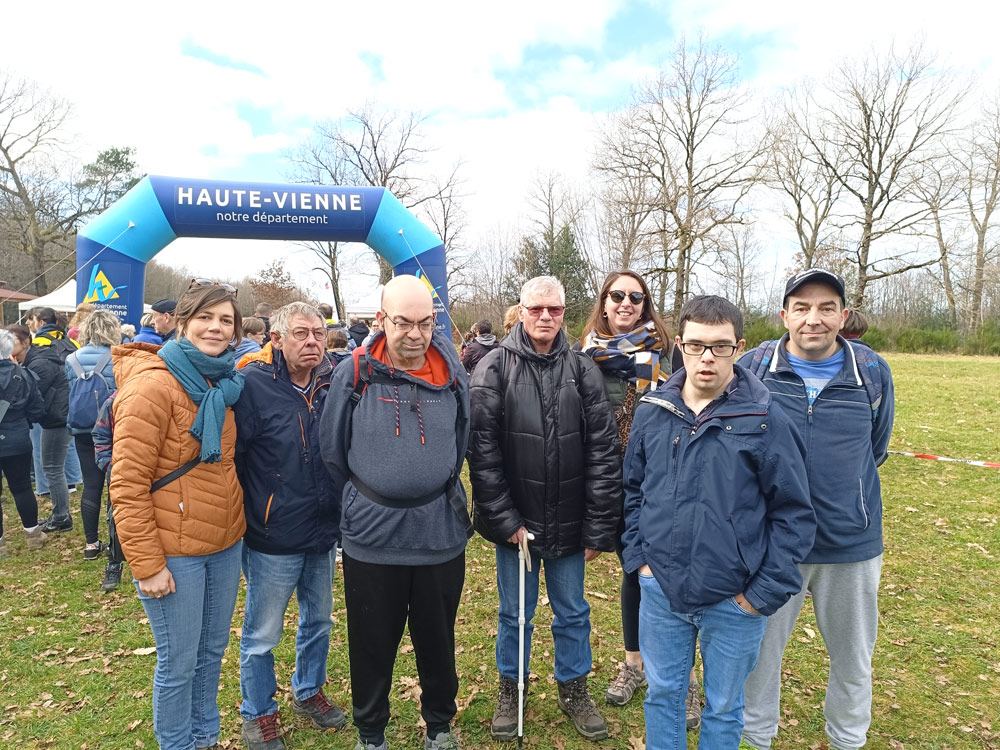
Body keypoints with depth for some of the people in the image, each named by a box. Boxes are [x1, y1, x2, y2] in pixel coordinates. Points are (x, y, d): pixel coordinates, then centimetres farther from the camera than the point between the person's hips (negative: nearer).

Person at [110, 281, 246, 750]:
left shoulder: (224, 382, 6)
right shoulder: (152, 385, -16)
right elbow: (127, 484, -17)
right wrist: (146, 565, -16)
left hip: (225, 544, 7)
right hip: (174, 552, -7)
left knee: (212, 650, 20)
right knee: (179, 662, 8)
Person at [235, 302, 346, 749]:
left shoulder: (333, 384, -1)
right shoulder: (254, 384, -16)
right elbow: (230, 457, -14)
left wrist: (343, 515, 7)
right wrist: (244, 519, -12)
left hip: (323, 533, 5)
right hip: (272, 540, -5)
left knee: (318, 621, 22)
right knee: (262, 635, 11)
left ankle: (308, 692, 45)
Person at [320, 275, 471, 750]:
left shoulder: (452, 373, -3)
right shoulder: (354, 374, -9)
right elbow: (332, 453, 3)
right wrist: (361, 507, 10)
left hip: (442, 535, 2)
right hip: (370, 538, -1)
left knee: (438, 641, 18)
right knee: (372, 645, 15)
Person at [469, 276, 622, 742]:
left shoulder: (583, 371, -4)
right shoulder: (495, 369, -8)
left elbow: (604, 452, -5)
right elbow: (482, 450, -10)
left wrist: (598, 528, -7)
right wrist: (505, 519, -12)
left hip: (568, 524, 1)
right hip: (514, 521, -1)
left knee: (573, 613, 17)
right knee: (514, 613, 16)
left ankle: (574, 690, 39)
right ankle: (510, 690, 38)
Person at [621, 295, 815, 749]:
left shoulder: (765, 420, -11)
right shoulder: (651, 412, -2)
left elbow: (794, 513, -8)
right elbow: (632, 490, 10)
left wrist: (765, 593, -9)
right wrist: (637, 556, 2)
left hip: (734, 601, -2)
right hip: (661, 591, 3)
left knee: (724, 707, 18)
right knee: (663, 694, 20)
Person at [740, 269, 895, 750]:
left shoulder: (873, 372, -5)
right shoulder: (752, 368, -9)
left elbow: (876, 447, 11)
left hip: (853, 542, 2)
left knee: (853, 655, 20)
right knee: (760, 650, 14)